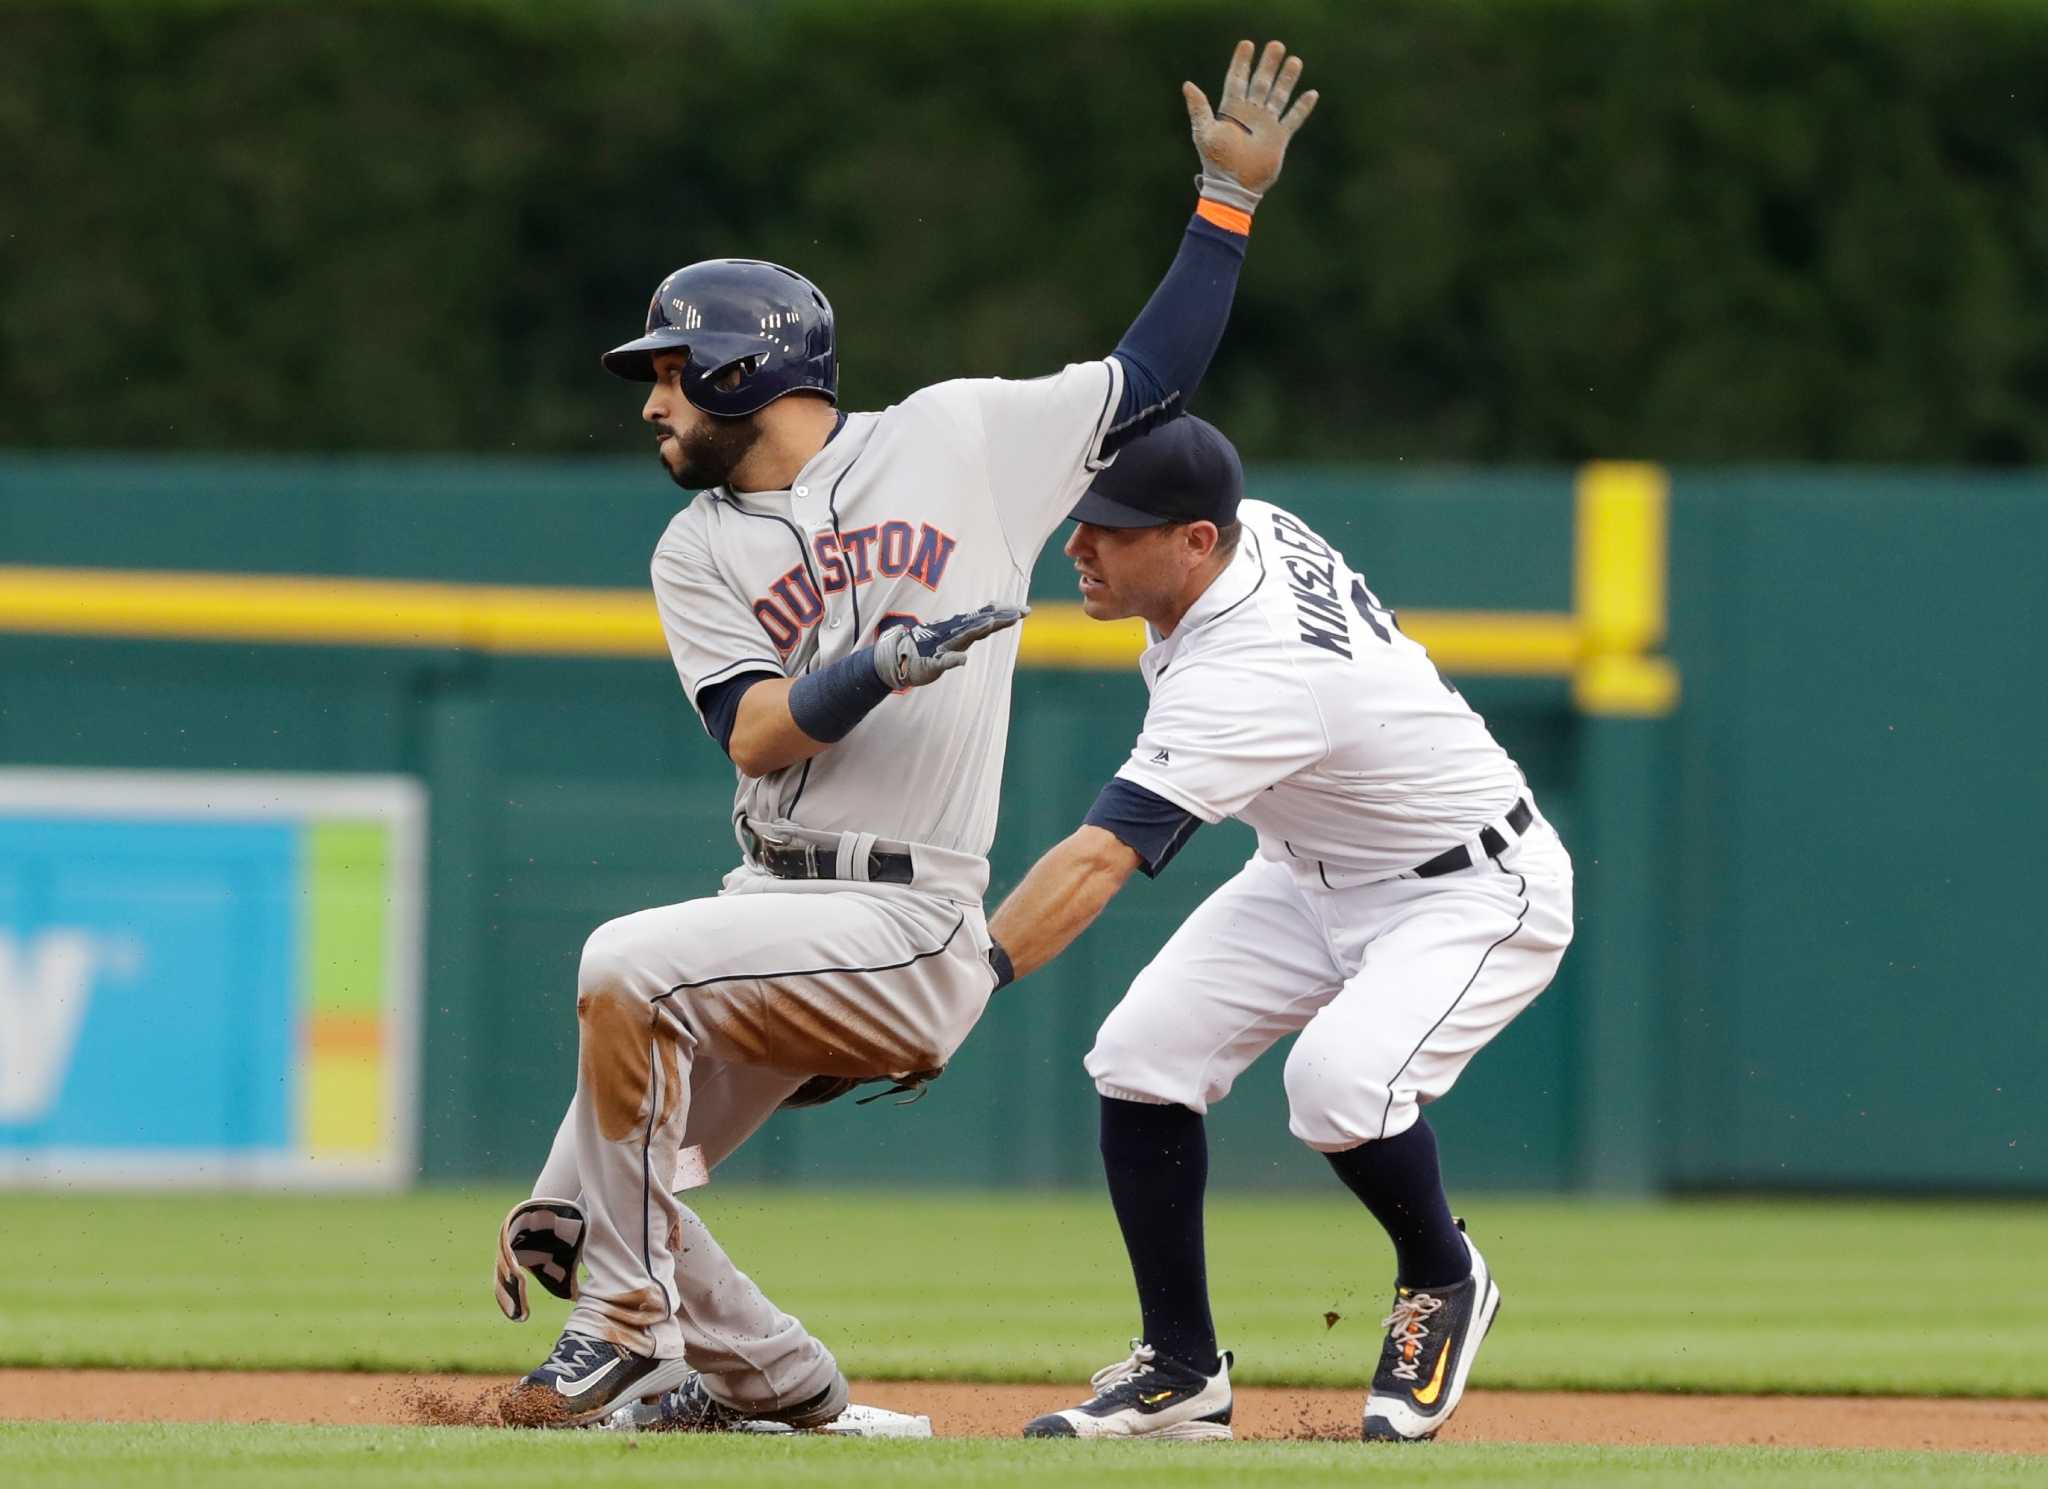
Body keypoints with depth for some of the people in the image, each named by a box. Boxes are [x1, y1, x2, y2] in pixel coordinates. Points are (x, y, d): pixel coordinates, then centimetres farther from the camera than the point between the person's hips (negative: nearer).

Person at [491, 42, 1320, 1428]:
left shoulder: (955, 440, 3)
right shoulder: (699, 550, 10)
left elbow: (1151, 382, 6)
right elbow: (754, 735, -4)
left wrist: (1230, 197, 1)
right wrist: (880, 666, -22)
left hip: (908, 928, -6)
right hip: (776, 909, 6)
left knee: (630, 966, -30)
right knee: (566, 1231, 0)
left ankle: (634, 1340, -22)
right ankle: (779, 1384, 21)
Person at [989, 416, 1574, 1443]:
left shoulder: (1249, 675, -37)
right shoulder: (1253, 529, -11)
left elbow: (1094, 865, -44)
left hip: (1475, 895, -10)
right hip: (1316, 872, 10)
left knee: (1338, 1079, -34)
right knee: (1142, 1052, -7)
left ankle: (1441, 1282, -1)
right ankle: (1181, 1371, 3)